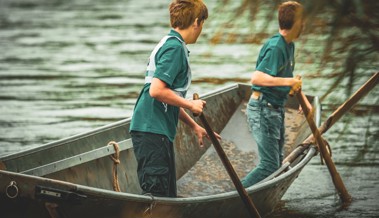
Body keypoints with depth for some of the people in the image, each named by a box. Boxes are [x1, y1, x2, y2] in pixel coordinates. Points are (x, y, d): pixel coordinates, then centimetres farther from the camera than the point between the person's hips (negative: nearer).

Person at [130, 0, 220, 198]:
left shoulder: (169, 44, 19)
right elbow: (156, 90, -23)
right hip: (152, 131, -10)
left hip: (159, 130, 10)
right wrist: (191, 105, -13)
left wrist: (194, 126, 26)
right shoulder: (175, 47, -12)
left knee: (167, 194, 13)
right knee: (155, 193, -12)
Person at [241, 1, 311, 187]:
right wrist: (288, 82, -34)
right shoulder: (275, 47, -20)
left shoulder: (289, 46, 10)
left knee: (277, 162, 14)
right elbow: (256, 78, -31)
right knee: (270, 165, -12)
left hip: (276, 109, 10)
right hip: (263, 109, -10)